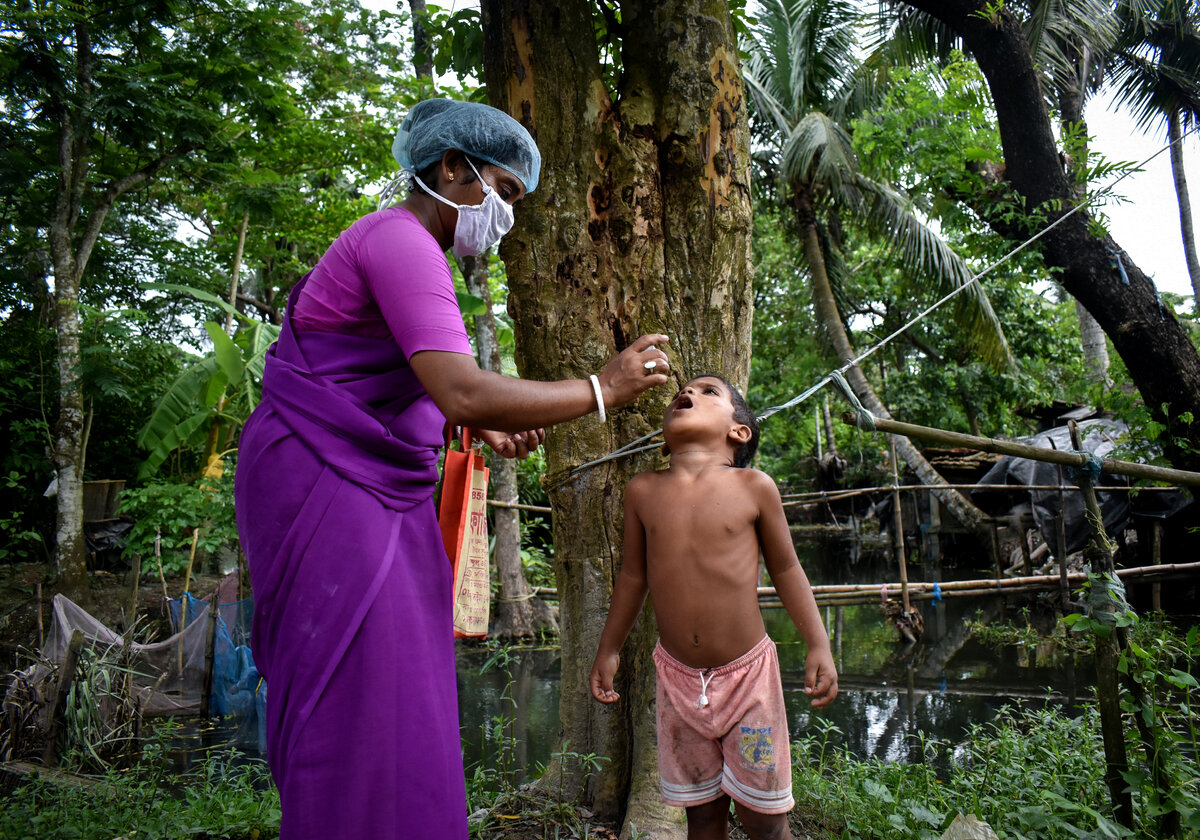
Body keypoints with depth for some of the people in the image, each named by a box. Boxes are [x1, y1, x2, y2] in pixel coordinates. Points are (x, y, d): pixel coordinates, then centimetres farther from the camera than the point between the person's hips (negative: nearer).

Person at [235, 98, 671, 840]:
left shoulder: (413, 249, 18)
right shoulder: (401, 241, -15)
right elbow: (463, 394, -28)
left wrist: (485, 428, 8)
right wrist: (601, 390, -18)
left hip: (375, 491, 10)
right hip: (325, 482, -10)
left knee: (398, 697, 11)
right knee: (359, 710, -8)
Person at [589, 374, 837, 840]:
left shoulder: (754, 487, -7)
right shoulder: (643, 491, -2)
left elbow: (786, 568, 1)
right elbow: (633, 575, 8)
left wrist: (819, 645, -4)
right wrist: (609, 650, 13)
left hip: (746, 672, -2)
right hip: (678, 676, 2)